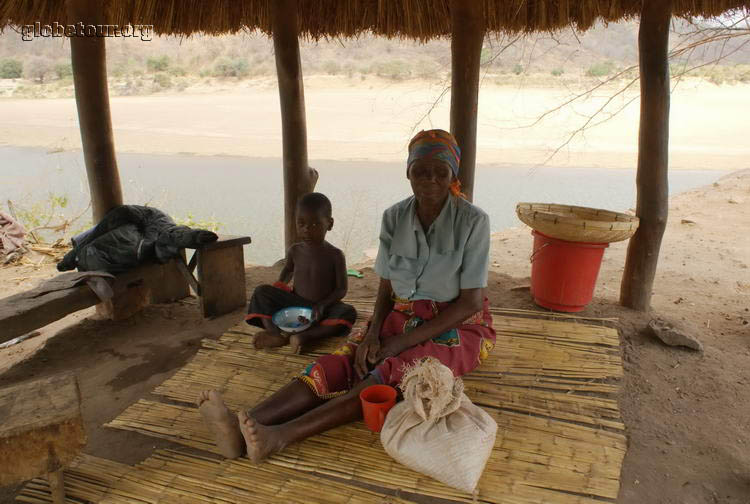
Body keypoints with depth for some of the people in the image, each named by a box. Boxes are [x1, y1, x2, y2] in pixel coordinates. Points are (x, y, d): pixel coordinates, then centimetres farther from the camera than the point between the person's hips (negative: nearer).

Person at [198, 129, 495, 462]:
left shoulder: (473, 221, -13)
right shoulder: (394, 218, 0)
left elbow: (471, 302, -15)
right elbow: (386, 289, 5)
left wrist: (403, 341, -20)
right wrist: (373, 332, -16)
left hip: (457, 327, -4)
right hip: (401, 319, 4)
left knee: (390, 375, -33)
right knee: (340, 363, -23)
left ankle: (281, 435, -48)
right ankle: (242, 429, -41)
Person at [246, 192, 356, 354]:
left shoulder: (335, 255, -10)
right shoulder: (294, 251, -1)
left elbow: (341, 289, -10)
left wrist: (323, 305, -26)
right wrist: (277, 290, 2)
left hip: (321, 309, -3)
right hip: (295, 304, 3)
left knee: (348, 312, -32)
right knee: (261, 291, -14)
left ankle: (304, 336, -38)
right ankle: (275, 332, -35)